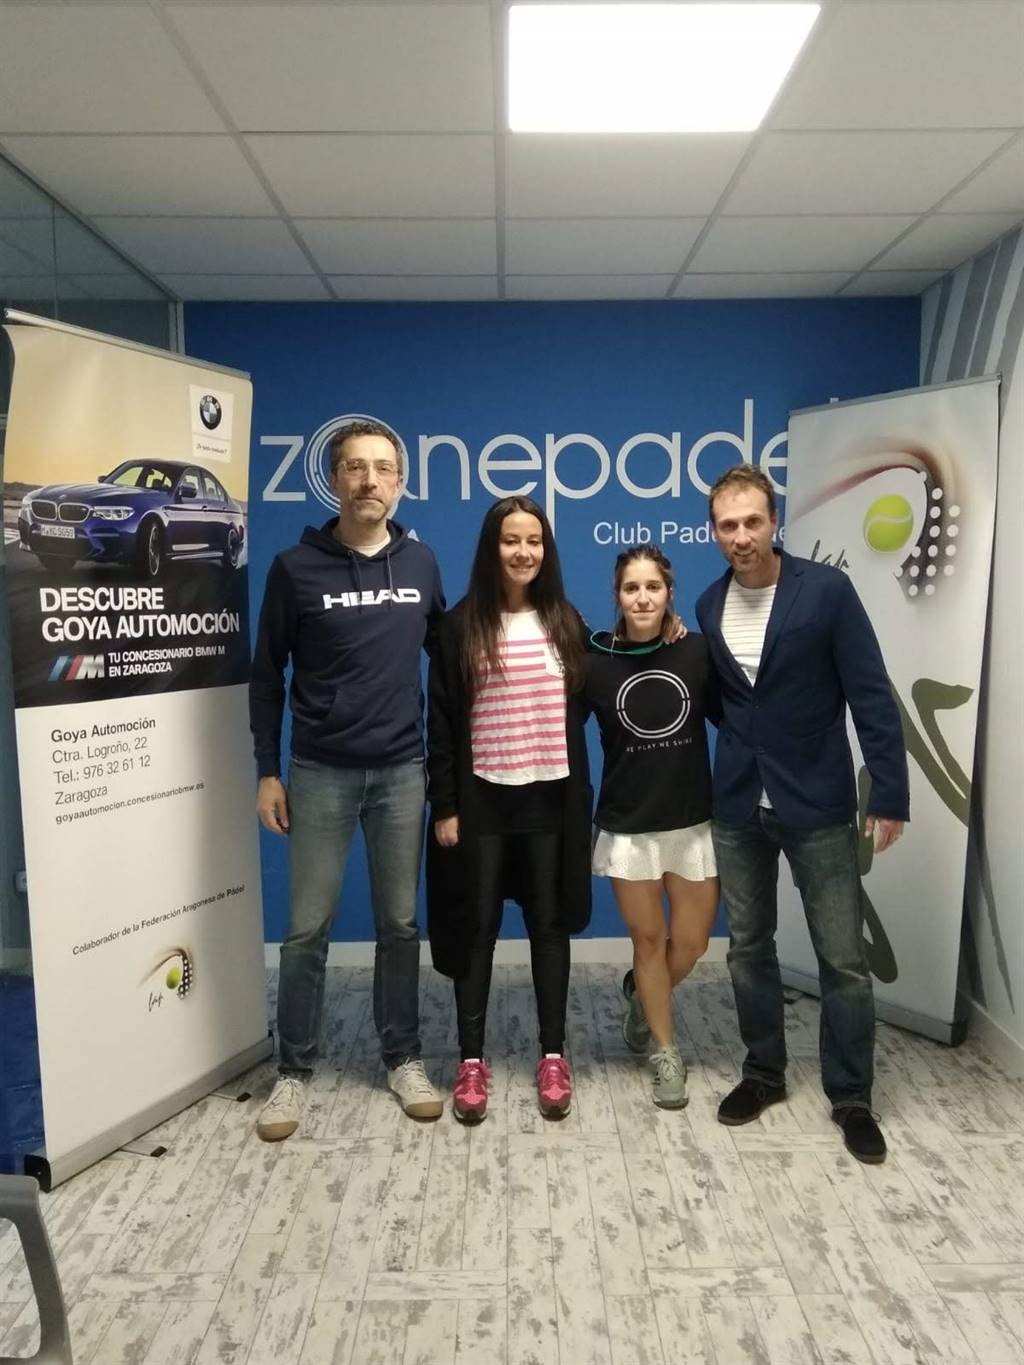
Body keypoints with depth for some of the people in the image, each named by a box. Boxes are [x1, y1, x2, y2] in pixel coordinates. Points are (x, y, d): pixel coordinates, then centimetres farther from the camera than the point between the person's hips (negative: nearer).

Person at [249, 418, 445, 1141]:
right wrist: (269, 771, -1)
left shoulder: (421, 563, 4)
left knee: (401, 923, 11)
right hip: (319, 772, -2)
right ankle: (295, 1071, 23)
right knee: (308, 928, 5)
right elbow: (267, 675, 1)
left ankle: (404, 1057, 27)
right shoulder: (296, 567, -4)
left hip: (403, 771, 2)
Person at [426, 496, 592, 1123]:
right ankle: (472, 1061, 20)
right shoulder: (461, 626, -3)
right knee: (477, 927, 7)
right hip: (482, 800, -2)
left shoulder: (566, 623, 5)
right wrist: (444, 806, -6)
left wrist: (583, 801, 4)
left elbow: (581, 711, 9)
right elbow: (442, 723, -3)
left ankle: (553, 1056, 24)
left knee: (550, 924, 10)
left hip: (552, 799, 2)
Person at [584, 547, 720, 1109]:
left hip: (694, 822, 1)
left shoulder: (697, 652, -6)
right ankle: (665, 1051, 34)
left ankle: (640, 995, 44)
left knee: (691, 943, 11)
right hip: (627, 826, -1)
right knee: (648, 937, 13)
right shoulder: (595, 661, -7)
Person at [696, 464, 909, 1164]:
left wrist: (890, 793, -12)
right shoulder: (710, 604, 3)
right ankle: (765, 1072, 32)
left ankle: (852, 1097, 23)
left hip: (817, 804, -4)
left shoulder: (826, 588, -10)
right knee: (749, 947, 14)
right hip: (738, 805, 4)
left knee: (844, 957, 5)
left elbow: (872, 695, -10)